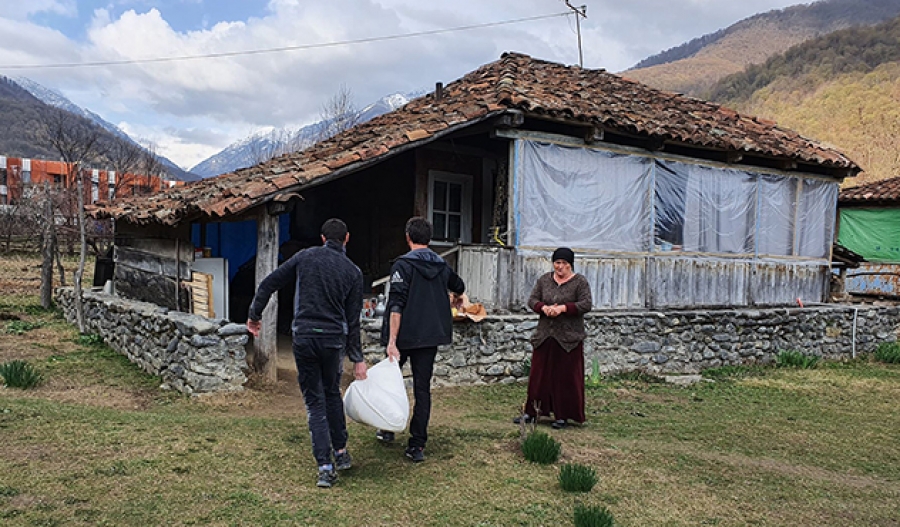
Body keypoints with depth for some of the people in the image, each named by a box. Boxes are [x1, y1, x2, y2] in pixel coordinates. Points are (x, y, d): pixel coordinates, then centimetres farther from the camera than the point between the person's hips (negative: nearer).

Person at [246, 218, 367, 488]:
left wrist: (254, 315, 15)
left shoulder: (306, 257, 3)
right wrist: (357, 358, 10)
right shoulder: (353, 272, 3)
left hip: (304, 337, -1)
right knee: (332, 394, 23)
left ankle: (326, 467, 2)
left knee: (315, 402, 6)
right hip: (334, 339, 1)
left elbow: (268, 284, 2)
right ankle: (341, 453, 29)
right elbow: (353, 320, 3)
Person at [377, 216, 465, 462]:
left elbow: (396, 305, -19)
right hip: (431, 336, 4)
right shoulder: (442, 265, 8)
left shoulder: (403, 264, -11)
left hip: (405, 335, -4)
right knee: (423, 388, 7)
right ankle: (417, 445, 6)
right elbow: (459, 286, 29)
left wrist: (392, 341, -22)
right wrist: (456, 298, 52)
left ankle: (388, 429, 28)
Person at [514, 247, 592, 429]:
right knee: (539, 374, 8)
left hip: (568, 338, -3)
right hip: (545, 336, 4)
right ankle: (531, 412, 17)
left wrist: (563, 308, -21)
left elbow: (586, 305, -12)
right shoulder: (544, 280, 9)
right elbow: (532, 300, 6)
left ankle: (562, 416, 13)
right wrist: (544, 308, -14)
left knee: (566, 377, 3)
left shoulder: (580, 282, -2)